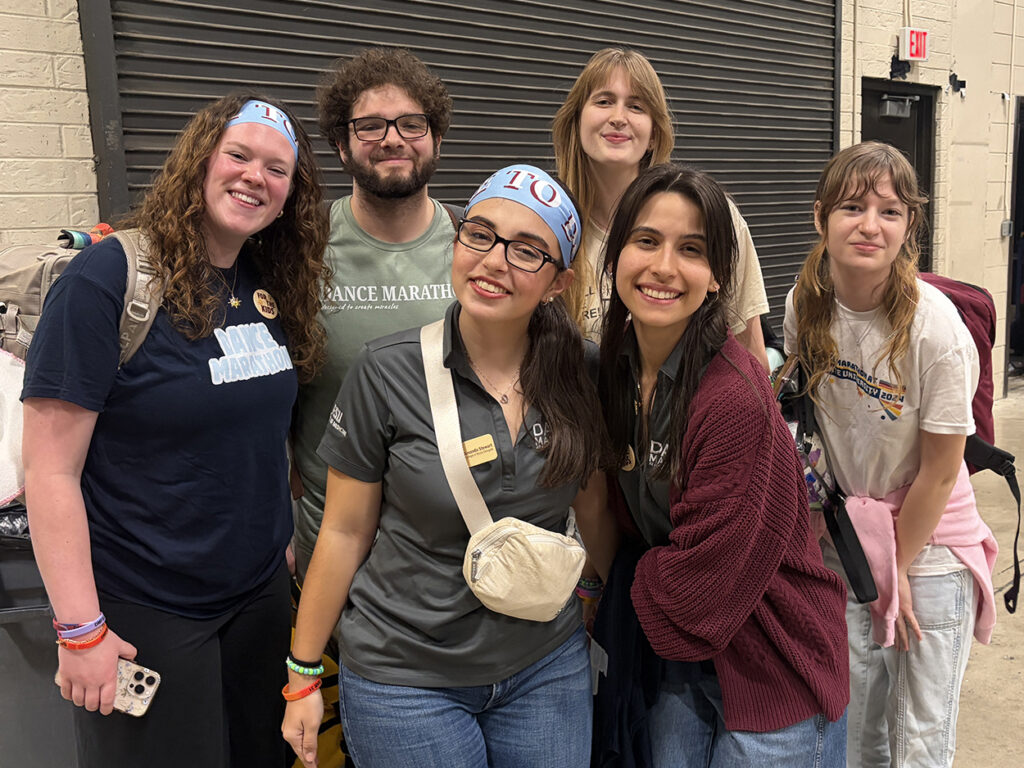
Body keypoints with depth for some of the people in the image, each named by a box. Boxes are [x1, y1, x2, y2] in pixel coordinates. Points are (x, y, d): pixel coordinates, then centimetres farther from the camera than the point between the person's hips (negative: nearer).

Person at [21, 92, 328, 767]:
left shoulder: (274, 288, 4)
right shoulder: (108, 278, -16)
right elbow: (50, 470, -17)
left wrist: (288, 540, 11)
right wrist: (80, 629, -17)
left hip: (260, 596, 7)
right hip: (143, 615, -6)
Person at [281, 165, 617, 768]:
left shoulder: (580, 377, -7)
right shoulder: (388, 373, -14)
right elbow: (345, 532, -7)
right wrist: (303, 675, -1)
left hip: (548, 667, 3)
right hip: (407, 678, -2)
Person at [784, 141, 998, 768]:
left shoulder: (936, 328, -23)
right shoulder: (805, 305, -8)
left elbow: (940, 472, -14)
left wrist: (896, 565, -4)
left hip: (929, 544, -3)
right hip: (844, 540, 4)